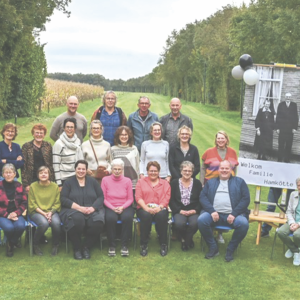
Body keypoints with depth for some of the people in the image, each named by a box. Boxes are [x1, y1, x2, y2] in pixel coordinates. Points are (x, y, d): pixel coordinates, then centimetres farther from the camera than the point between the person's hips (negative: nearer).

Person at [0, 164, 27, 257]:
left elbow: (24, 203, 6)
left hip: (16, 214, 2)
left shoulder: (19, 186, 5)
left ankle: (11, 245, 1)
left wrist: (16, 213, -10)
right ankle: (10, 242, 5)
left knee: (20, 226, -30)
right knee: (9, 227, -32)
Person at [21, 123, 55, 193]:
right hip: (32, 180, -2)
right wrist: (25, 184, -6)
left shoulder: (48, 146, 9)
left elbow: (51, 164, 11)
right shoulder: (26, 147, 3)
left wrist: (52, 180, 4)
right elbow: (23, 166, 0)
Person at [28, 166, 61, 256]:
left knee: (56, 223, -31)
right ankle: (35, 245, -6)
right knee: (44, 223, -34)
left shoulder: (55, 186, 5)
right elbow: (32, 205, -2)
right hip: (36, 212, -2)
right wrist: (43, 213, -13)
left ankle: (55, 245, -4)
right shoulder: (33, 186, 0)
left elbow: (57, 203, 5)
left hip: (52, 211, 2)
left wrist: (51, 212, -14)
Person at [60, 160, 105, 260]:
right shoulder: (69, 182, 11)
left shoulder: (93, 181, 16)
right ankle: (77, 249, -14)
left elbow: (101, 197, 9)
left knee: (97, 222, -33)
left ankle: (87, 248, -9)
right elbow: (63, 199, -1)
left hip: (92, 210, 2)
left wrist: (93, 208, -12)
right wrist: (78, 207, -14)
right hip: (73, 210, -1)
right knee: (77, 220, -38)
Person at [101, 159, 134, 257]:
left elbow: (130, 199, 5)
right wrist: (113, 208, -12)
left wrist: (122, 207, -12)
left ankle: (124, 245, -19)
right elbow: (103, 198, 2)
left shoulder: (127, 181, 5)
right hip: (110, 207, -1)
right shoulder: (105, 180, 2)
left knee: (127, 217, -33)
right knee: (110, 218, -35)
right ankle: (112, 245, -18)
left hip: (125, 207, 1)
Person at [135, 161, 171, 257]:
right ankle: (144, 245, -24)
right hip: (144, 209, 0)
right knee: (146, 215, -36)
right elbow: (138, 197, 4)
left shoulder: (165, 183, 18)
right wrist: (146, 208, -15)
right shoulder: (141, 182, 18)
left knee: (161, 215, -35)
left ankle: (163, 245, -22)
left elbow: (166, 198, 4)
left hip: (160, 209, 0)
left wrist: (159, 207, -17)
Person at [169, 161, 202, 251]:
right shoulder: (174, 183, 10)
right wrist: (180, 211, -11)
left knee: (195, 223, -33)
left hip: (193, 211, 0)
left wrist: (195, 210, -10)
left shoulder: (197, 183, 12)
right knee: (179, 223, -33)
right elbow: (171, 200, 3)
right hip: (179, 211, 0)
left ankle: (186, 240, -3)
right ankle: (189, 240, -1)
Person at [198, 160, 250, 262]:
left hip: (232, 215, -1)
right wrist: (212, 211, -11)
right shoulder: (210, 182, 21)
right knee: (201, 220, -28)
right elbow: (202, 197, 8)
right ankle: (213, 248, -9)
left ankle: (230, 249, -8)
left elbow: (246, 199, 5)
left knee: (243, 223, -31)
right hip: (214, 214, 1)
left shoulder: (239, 182, 16)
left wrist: (234, 214, -10)